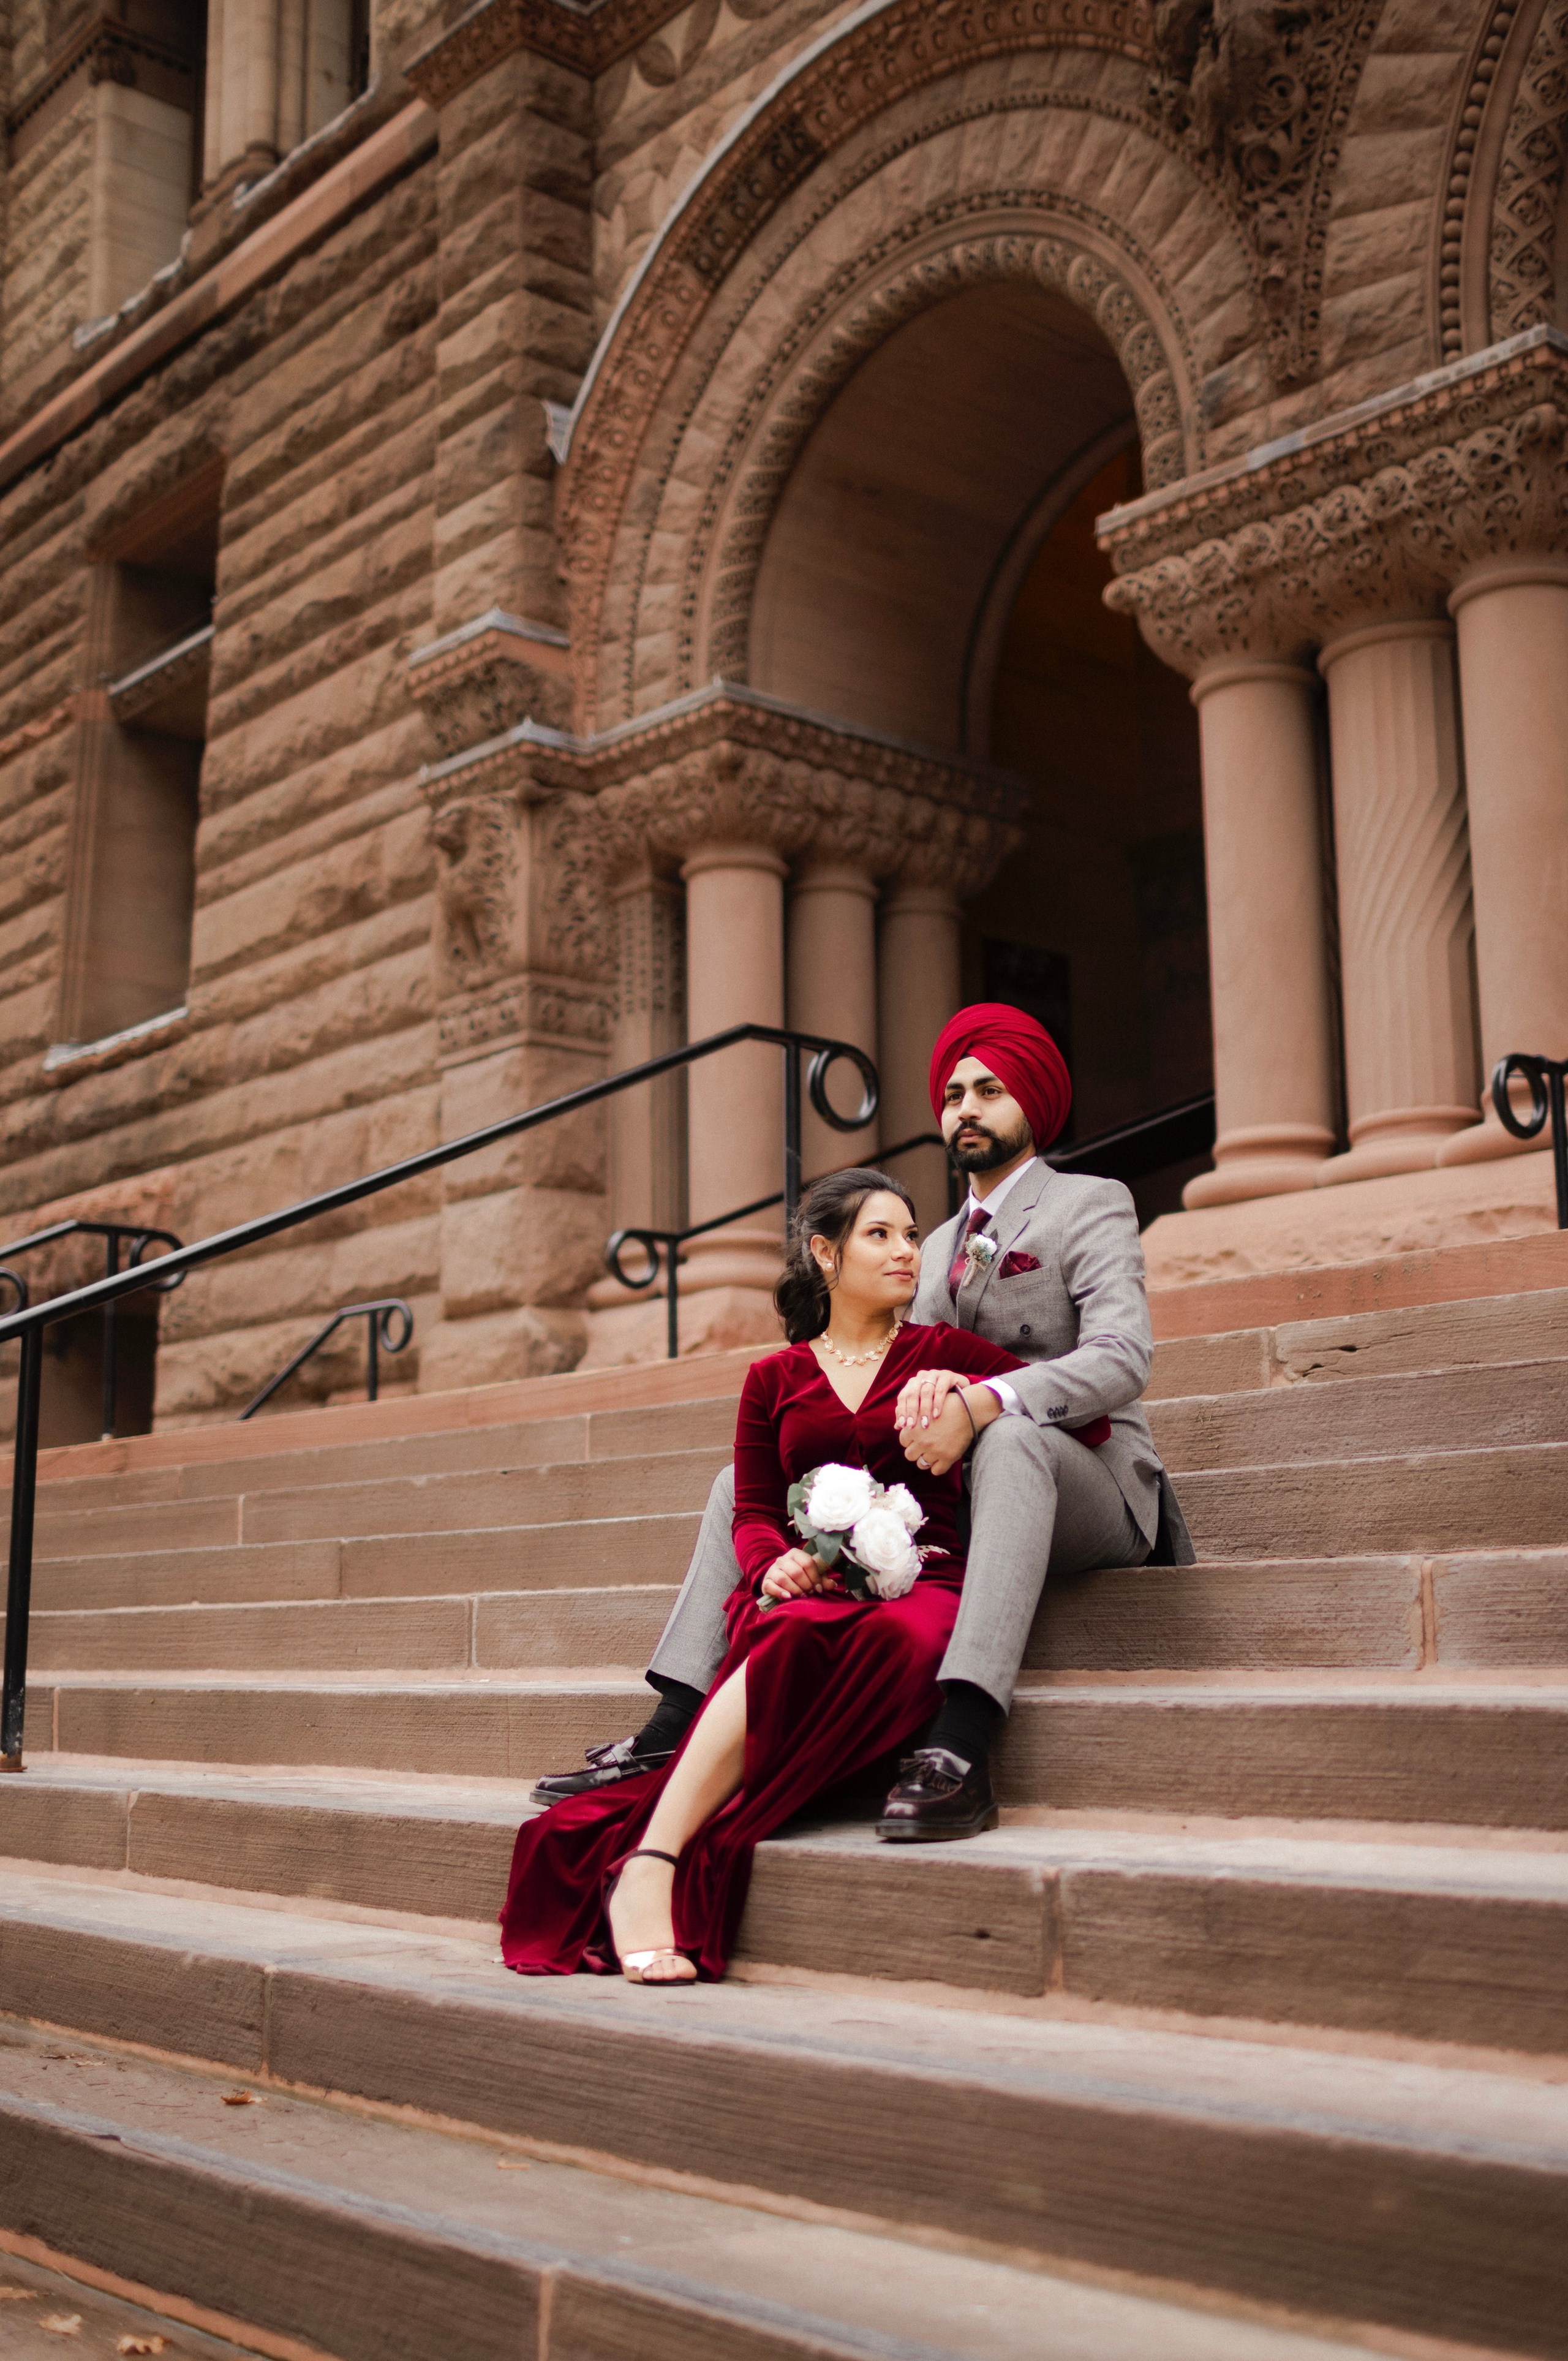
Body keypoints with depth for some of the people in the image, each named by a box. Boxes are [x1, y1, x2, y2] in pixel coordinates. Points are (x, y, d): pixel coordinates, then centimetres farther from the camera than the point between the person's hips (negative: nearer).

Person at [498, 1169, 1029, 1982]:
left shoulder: (943, 1352, 18)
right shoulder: (775, 1379, 21)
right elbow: (753, 1515, 13)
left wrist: (977, 1396, -8)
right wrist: (774, 1565, -11)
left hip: (920, 1578, 0)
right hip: (809, 1588, 0)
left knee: (901, 1640, -39)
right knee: (798, 1638, -38)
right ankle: (646, 1870, -43)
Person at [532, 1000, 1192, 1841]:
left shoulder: (1092, 1204, 1)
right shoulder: (941, 1245, 22)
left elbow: (1121, 1357, -15)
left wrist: (981, 1404, -32)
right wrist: (923, 1381, -18)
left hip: (1088, 1481, -7)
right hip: (953, 1487, 7)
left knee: (1011, 1439, -42)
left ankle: (960, 1747, -53)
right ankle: (671, 1730, -17)